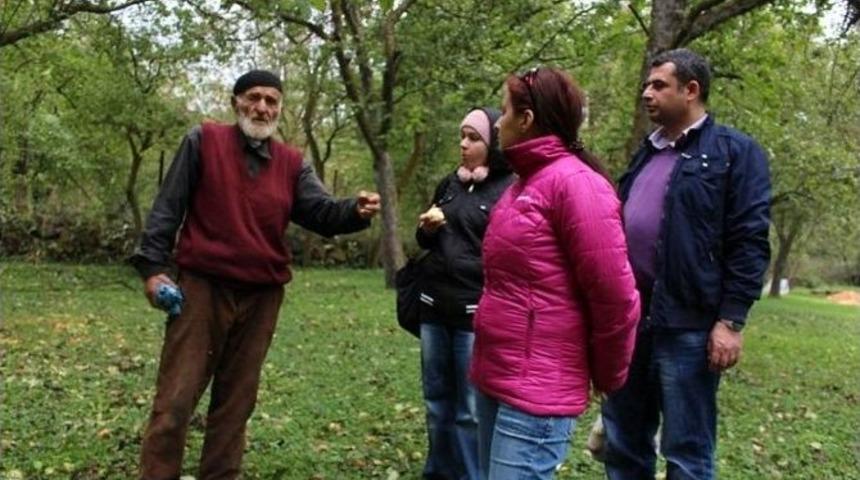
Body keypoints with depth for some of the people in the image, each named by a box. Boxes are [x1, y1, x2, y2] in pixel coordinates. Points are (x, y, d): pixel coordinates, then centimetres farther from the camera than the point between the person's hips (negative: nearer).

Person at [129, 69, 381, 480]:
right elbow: (168, 206, -2)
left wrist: (355, 211, -25)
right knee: (176, 399, 0)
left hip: (261, 298, 4)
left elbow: (321, 213, -3)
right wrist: (153, 265, -10)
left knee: (236, 400, 13)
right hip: (202, 288, -3)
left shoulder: (291, 163, 8)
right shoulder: (203, 140, 0)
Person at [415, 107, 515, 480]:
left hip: (477, 312, -7)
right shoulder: (450, 183, 13)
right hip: (435, 307, 7)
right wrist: (427, 229, 0)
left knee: (471, 410, 1)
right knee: (436, 400, 16)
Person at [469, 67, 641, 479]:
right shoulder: (525, 183, 12)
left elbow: (615, 295, -16)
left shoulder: (574, 181, -16)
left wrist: (607, 378, -5)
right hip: (495, 378, 9)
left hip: (536, 392, -9)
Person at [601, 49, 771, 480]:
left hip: (688, 324, -7)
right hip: (628, 317, 7)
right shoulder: (646, 155, 18)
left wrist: (730, 320, -16)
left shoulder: (735, 152, -3)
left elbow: (748, 243, -10)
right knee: (622, 443, 16)